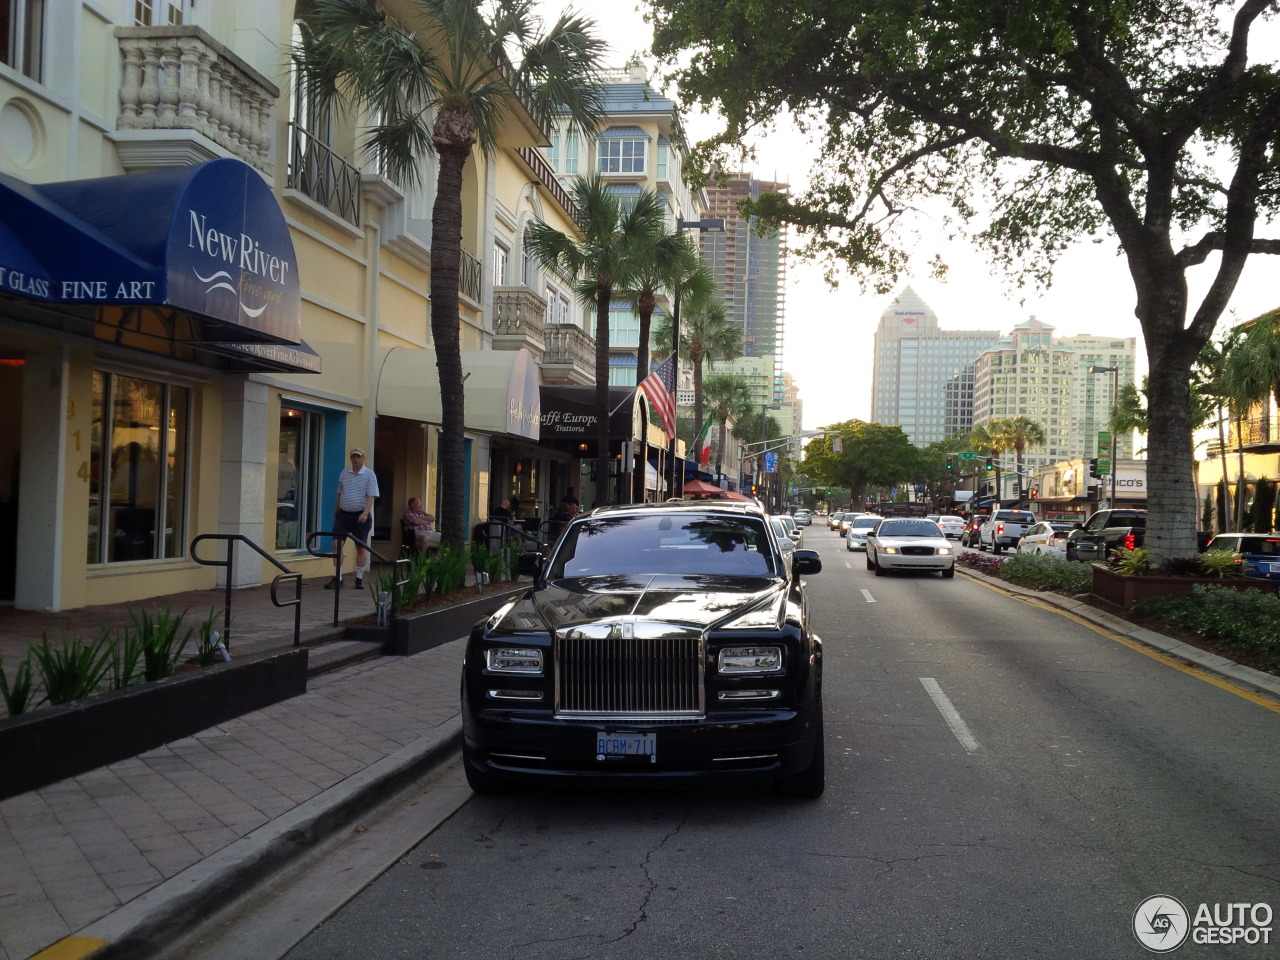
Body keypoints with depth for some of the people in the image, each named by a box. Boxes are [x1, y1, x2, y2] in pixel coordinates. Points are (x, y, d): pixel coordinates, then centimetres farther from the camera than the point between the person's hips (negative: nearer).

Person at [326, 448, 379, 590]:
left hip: (360, 516, -3)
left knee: (361, 548, 4)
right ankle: (337, 578, -5)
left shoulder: (369, 475, -5)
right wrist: (335, 512, 19)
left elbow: (371, 496, -12)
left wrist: (365, 513, -24)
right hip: (343, 514, 3)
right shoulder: (344, 473, 8)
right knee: (337, 544, -8)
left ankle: (359, 579, 14)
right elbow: (339, 494, 18)